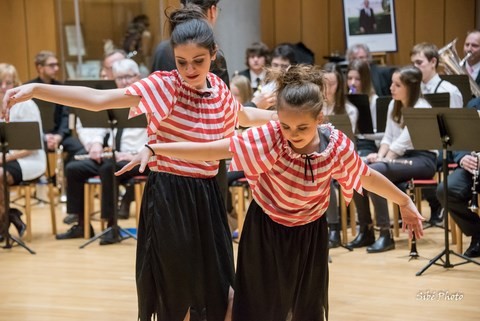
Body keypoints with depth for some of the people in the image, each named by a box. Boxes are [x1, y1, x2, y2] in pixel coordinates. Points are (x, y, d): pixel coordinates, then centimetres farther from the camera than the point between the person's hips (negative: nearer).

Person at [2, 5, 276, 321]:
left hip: (207, 195, 5)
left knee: (220, 293, 9)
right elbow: (98, 99, -24)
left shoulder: (220, 90, 4)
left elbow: (244, 116, 29)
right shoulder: (164, 85, -13)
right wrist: (35, 89, -34)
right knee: (175, 295, 6)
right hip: (169, 196, -5)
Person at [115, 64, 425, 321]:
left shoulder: (337, 145, -19)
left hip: (310, 236, 2)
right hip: (266, 234, -2)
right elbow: (210, 149, -31)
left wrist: (405, 202, 10)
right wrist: (153, 149, -37)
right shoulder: (268, 138, -27)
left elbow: (367, 176, -1)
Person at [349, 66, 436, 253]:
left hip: (423, 159, -8)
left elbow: (402, 142, -21)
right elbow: (388, 137, 10)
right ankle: (365, 230, -7)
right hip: (400, 157, 8)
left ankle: (385, 234, -26)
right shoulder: (393, 105, 11)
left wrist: (384, 160, -24)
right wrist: (379, 156, -7)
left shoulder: (421, 108, -14)